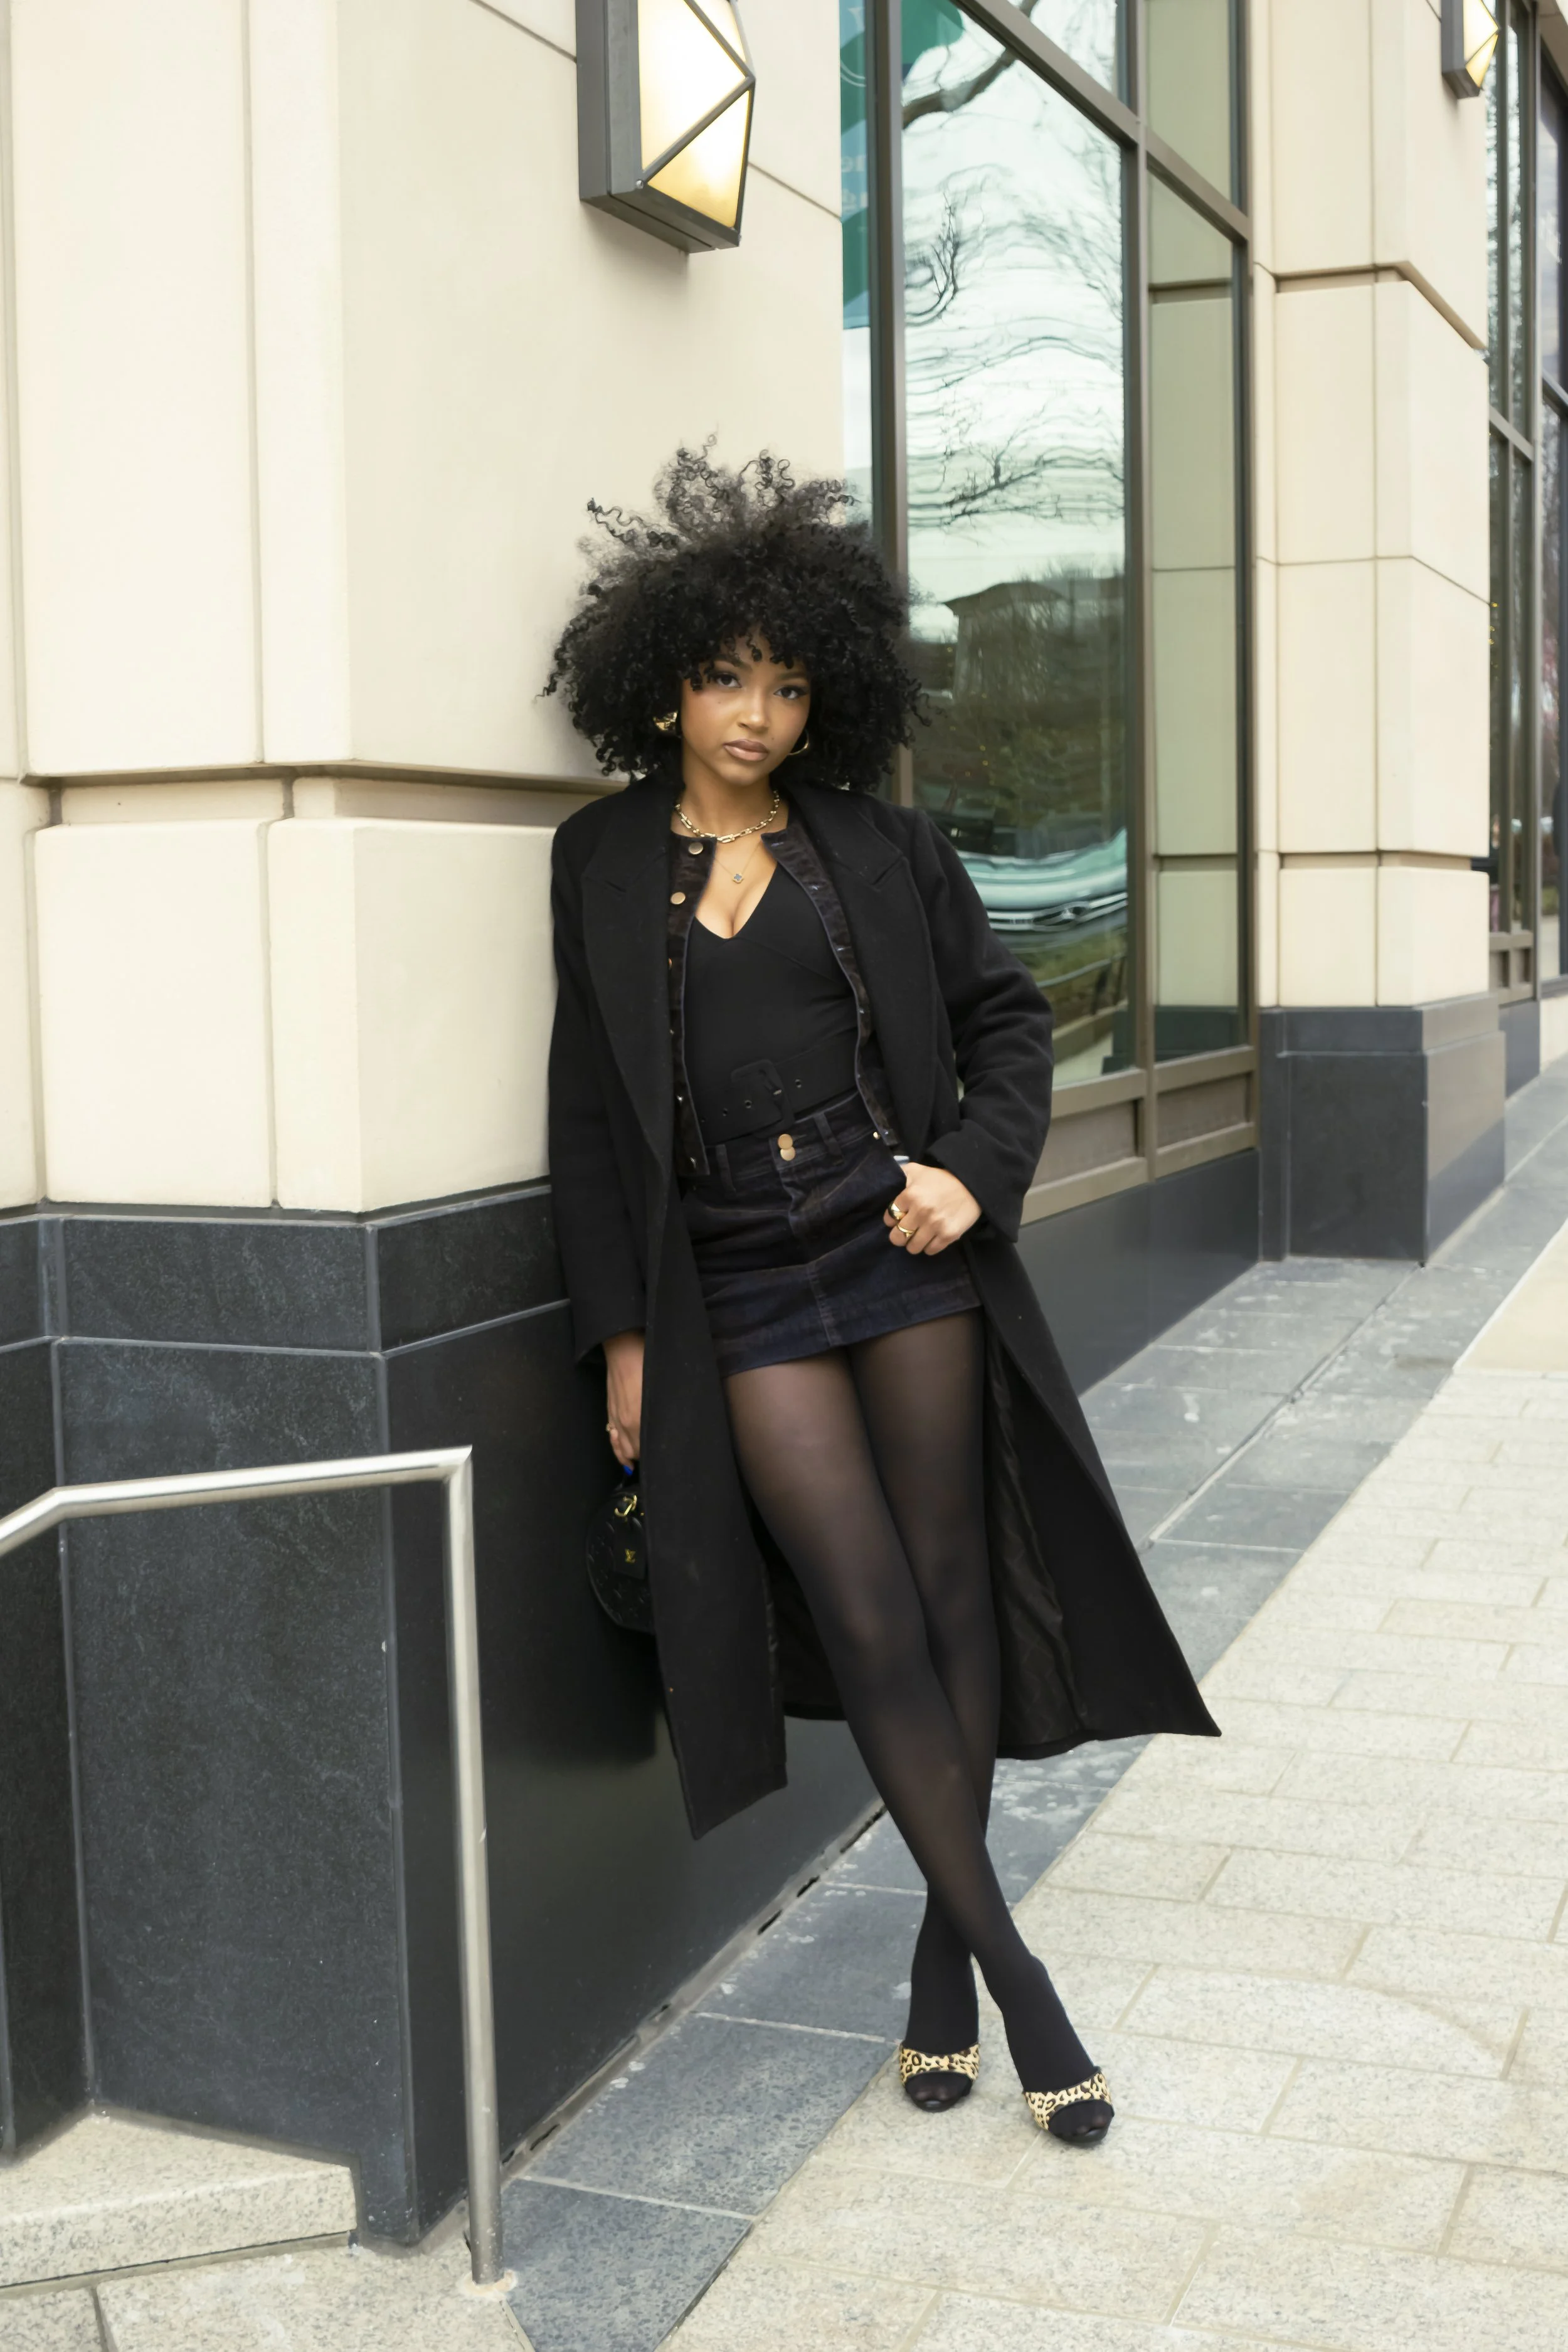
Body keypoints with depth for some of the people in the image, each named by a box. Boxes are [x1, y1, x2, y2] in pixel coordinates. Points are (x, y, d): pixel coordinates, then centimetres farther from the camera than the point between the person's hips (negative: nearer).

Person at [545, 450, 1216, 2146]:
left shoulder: (882, 850, 5)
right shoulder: (604, 863, 6)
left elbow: (1006, 1018, 11)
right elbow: (588, 1107, 6)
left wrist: (977, 1168, -7)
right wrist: (621, 1330, 3)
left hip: (903, 1253, 1)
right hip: (742, 1291, 0)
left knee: (952, 1601, 4)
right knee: (873, 1626, -4)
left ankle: (943, 1954, 20)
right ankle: (1014, 1973, 7)